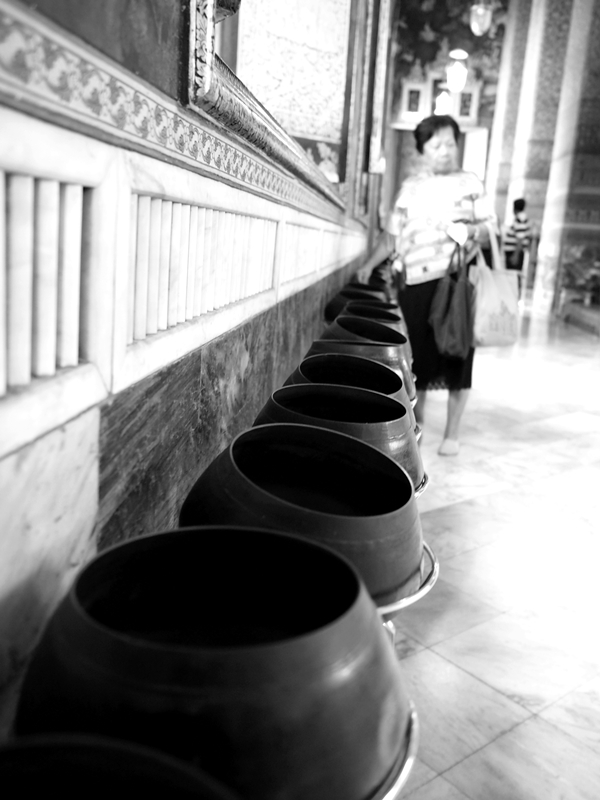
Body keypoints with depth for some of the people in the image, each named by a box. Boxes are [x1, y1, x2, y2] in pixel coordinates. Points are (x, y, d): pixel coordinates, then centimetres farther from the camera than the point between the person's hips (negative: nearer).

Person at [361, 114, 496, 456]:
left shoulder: (470, 182, 9)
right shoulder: (410, 187, 16)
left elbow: (492, 228, 5)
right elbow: (392, 234, 18)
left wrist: (472, 231, -15)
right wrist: (370, 265, 9)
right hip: (416, 283, 2)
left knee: (456, 358, -2)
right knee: (417, 357, 4)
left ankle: (452, 434, 10)